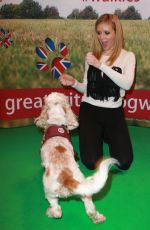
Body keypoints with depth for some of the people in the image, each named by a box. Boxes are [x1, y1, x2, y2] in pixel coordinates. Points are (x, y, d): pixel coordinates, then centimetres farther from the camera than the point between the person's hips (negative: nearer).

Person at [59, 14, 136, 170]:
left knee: (124, 162, -13)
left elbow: (127, 84, -20)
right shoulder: (91, 55, 8)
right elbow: (87, 88, 11)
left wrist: (101, 65, -24)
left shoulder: (127, 56, -2)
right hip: (89, 109, 1)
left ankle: (107, 134, 18)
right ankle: (97, 134, 20)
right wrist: (74, 83, -11)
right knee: (91, 162, -13)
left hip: (113, 111, -1)